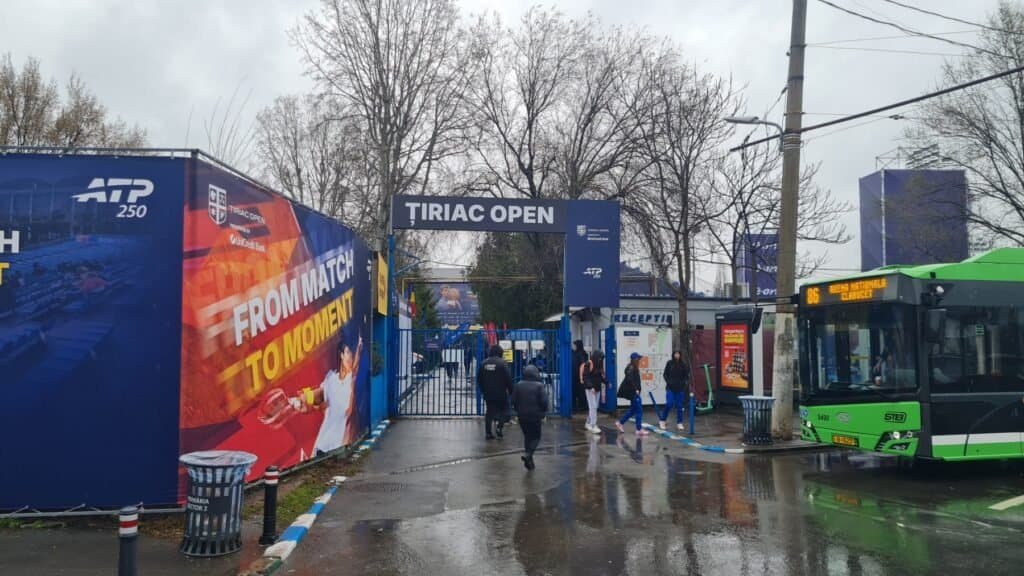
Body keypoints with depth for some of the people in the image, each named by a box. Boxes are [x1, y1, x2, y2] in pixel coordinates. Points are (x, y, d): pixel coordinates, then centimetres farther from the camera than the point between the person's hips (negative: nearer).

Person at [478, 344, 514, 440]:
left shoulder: (484, 363, 5)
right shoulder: (502, 363, -11)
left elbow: (479, 379, 11)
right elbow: (508, 378, -13)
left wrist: (483, 390, 20)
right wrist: (511, 390, -3)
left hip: (488, 393, 4)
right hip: (501, 393, -4)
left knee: (489, 412, 11)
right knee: (503, 410, 11)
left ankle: (488, 432, 9)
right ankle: (500, 427, -6)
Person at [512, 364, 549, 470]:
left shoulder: (518, 385, 1)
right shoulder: (539, 386, -9)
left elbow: (514, 400, 3)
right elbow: (544, 401, -13)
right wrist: (543, 412, 3)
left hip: (522, 416, 4)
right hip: (535, 416, -4)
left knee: (527, 436, 16)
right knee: (536, 437, 7)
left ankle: (529, 461, 15)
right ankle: (528, 454, -17)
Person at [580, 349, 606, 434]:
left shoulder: (599, 365, 11)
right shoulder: (588, 364, -14)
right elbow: (585, 377, -18)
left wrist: (606, 382, 5)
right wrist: (590, 387, -24)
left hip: (597, 388, 8)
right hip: (590, 389, -8)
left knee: (594, 407, 11)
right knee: (593, 407, -10)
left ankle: (588, 423, 22)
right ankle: (593, 426, -9)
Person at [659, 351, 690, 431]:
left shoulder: (683, 365, 0)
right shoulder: (669, 363, -2)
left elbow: (686, 376, 5)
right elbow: (665, 374, 3)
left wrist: (684, 382, -12)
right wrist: (668, 382, -10)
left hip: (680, 388, 2)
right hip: (670, 388, -2)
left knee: (679, 406, 4)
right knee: (669, 404, -8)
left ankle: (679, 423, 14)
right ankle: (662, 420, 9)